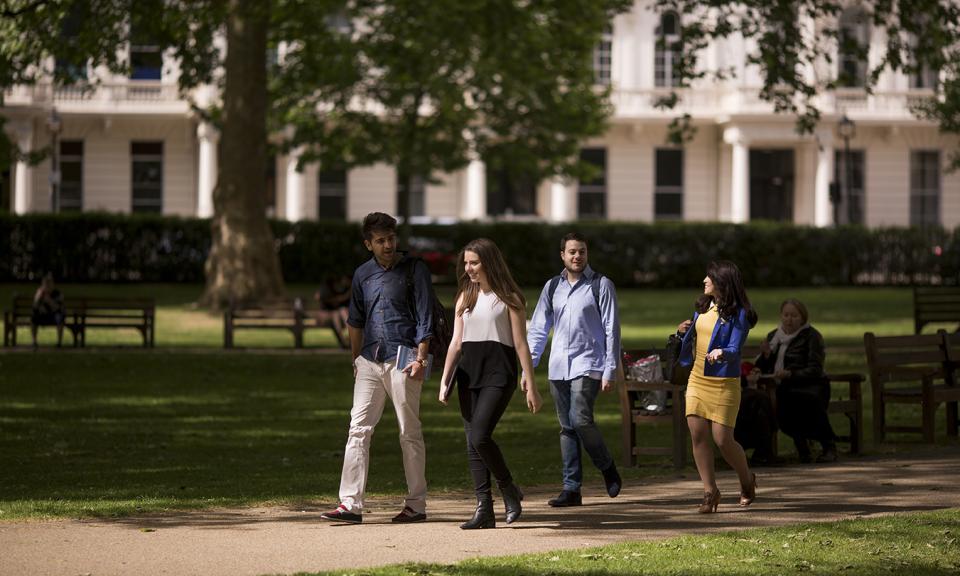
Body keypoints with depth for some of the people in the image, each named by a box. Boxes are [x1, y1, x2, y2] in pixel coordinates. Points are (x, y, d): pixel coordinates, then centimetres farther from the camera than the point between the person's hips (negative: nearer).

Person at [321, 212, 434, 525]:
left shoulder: (414, 270, -1)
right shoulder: (363, 274, 13)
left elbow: (425, 318, -4)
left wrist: (420, 359, -13)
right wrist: (356, 359, 20)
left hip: (402, 360, -5)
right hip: (370, 359, 5)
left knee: (410, 433, 2)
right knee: (358, 429, -3)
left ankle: (416, 504, 8)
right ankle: (351, 504, -6)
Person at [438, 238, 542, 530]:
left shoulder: (508, 298, -1)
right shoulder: (465, 297, 14)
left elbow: (521, 344, -3)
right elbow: (456, 342, 14)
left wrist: (531, 386, -6)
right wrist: (444, 381, 8)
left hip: (498, 370, -6)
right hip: (469, 371, 6)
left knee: (479, 436, -19)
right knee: (472, 442, 1)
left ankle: (509, 490, 1)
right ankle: (485, 509, 3)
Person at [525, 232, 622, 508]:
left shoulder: (601, 285, 0)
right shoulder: (552, 287, 12)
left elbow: (612, 329, -2)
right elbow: (537, 329, 14)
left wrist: (610, 370, -8)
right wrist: (527, 367, 6)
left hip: (588, 365, -5)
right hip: (558, 368, 5)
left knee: (580, 419, -18)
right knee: (567, 426, 4)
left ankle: (607, 467, 5)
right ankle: (572, 488, 7)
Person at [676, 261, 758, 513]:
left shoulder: (738, 314, -10)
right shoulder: (704, 307, 10)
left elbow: (735, 350, -17)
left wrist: (721, 353, -38)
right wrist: (685, 331, 4)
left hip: (723, 383, -6)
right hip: (697, 379, 6)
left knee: (723, 439, -5)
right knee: (697, 434, -2)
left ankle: (747, 479, 23)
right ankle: (710, 491, 7)